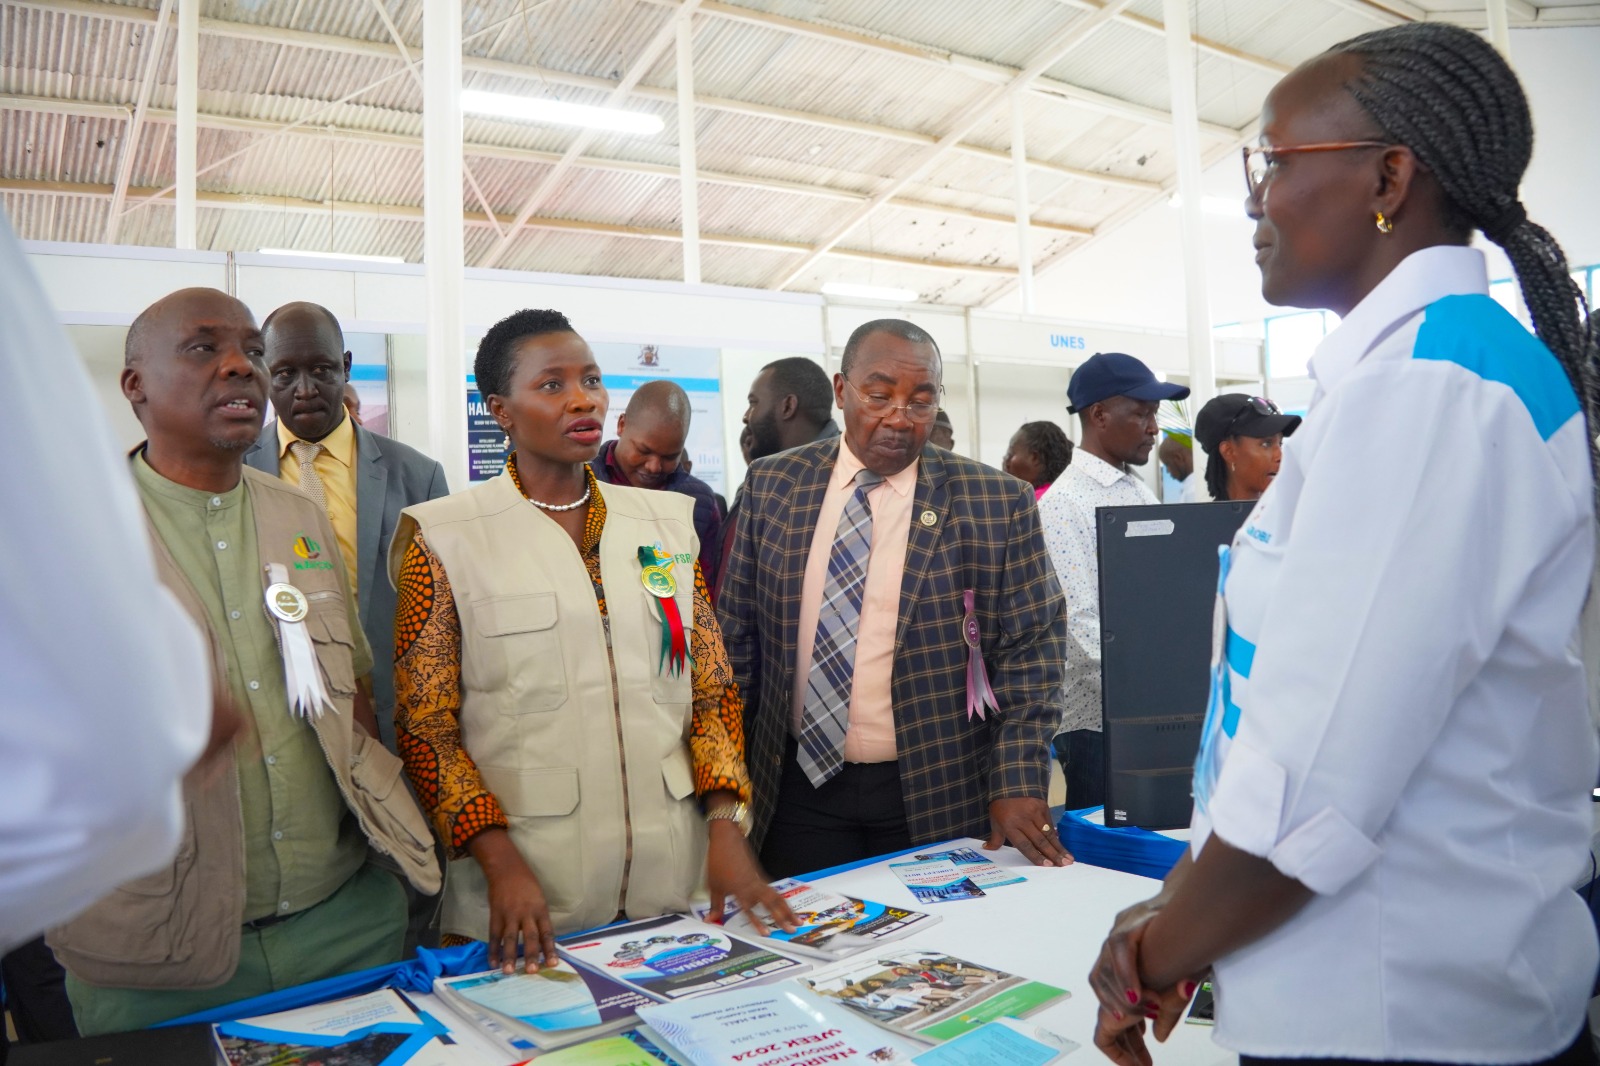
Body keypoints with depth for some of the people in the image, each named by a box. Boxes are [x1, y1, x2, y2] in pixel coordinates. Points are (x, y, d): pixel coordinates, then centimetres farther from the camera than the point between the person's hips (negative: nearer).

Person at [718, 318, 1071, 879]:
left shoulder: (998, 503, -7)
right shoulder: (772, 486, 0)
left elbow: (1031, 649, -4)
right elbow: (736, 632, 5)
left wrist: (1017, 786, -10)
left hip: (937, 794, -1)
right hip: (800, 788, 2)